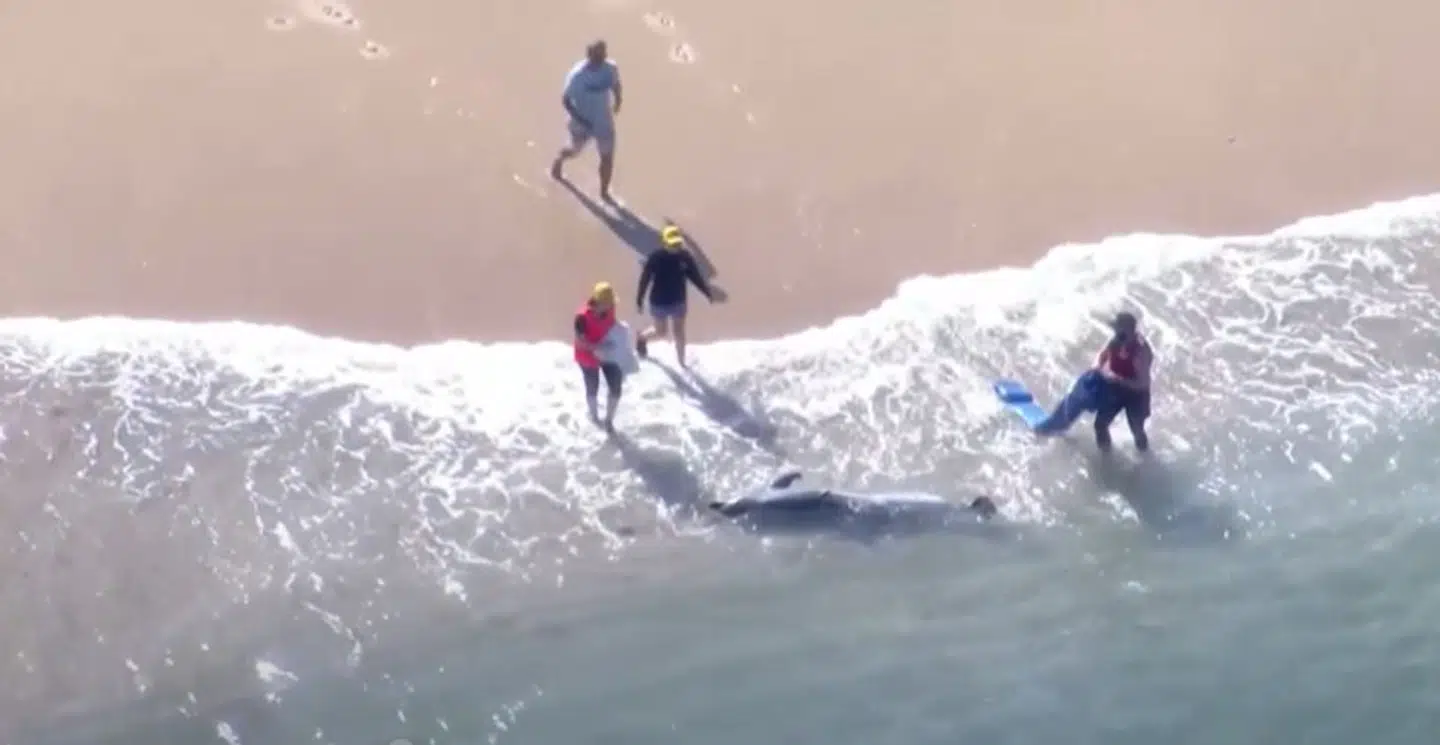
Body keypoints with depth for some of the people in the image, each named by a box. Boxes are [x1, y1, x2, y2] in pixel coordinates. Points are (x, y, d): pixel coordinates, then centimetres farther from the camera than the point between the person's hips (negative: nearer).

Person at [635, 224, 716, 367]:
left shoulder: (685, 257, -12)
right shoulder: (655, 258, -22)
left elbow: (696, 276, -2)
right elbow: (645, 279, -14)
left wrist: (708, 293, -7)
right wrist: (639, 300, -10)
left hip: (678, 302, 3)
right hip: (659, 302, -3)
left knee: (679, 332, 9)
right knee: (662, 332, 13)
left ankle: (681, 363, 24)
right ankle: (642, 337, 47)